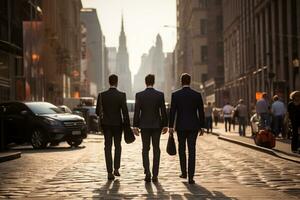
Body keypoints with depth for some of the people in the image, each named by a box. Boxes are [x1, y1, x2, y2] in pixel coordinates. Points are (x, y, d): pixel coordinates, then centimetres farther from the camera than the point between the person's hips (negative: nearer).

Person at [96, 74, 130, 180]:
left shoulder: (102, 95, -4)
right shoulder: (121, 95, -9)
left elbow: (98, 111, -1)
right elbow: (125, 111, -11)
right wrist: (127, 125, -4)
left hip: (106, 124, 1)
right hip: (118, 124, -1)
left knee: (108, 147, 4)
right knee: (117, 146, 16)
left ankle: (110, 172, 0)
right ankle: (116, 169, 9)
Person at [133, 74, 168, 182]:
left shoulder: (139, 95, -5)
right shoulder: (160, 95, -4)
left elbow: (136, 112, -6)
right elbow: (163, 111, -3)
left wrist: (135, 126, -1)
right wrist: (165, 125, 5)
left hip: (144, 125, 0)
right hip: (157, 125, 0)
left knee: (145, 149, 8)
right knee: (156, 150, 8)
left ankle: (147, 173, -6)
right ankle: (155, 175, 7)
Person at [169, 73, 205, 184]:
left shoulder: (175, 95, -4)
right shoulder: (197, 95, 0)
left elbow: (172, 111, -5)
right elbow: (201, 112, 2)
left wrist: (170, 126, 0)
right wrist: (201, 127, 10)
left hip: (181, 126, 0)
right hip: (193, 126, 0)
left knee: (182, 149, 18)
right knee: (192, 151, -1)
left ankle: (184, 172, 23)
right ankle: (190, 177, -7)